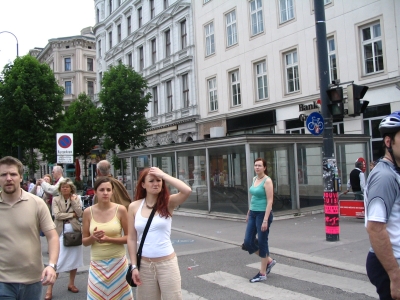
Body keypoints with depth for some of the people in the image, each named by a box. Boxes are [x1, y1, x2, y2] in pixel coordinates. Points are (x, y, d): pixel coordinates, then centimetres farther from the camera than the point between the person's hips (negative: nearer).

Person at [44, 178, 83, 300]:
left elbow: (79, 214, -4)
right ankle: (50, 288, 3)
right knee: (57, 259, -4)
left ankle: (71, 283, 24)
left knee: (74, 258, 10)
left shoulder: (76, 198, 7)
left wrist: (74, 200, -8)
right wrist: (72, 214, -10)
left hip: (74, 231, 3)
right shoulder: (56, 199, 0)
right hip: (61, 231, -3)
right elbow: (57, 215, -12)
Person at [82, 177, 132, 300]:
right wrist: (93, 237, -16)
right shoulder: (88, 212, -1)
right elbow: (84, 241, 5)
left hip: (118, 262, -1)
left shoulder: (120, 209, -7)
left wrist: (108, 239, -18)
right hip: (97, 264, 1)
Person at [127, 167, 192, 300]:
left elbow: (187, 190, -24)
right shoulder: (134, 207, -1)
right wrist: (134, 266, -1)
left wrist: (163, 175, -17)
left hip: (167, 263, -1)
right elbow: (131, 238, 2)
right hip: (144, 265, 2)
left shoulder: (168, 202, -5)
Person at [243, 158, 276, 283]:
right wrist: (249, 213, 21)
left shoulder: (267, 181, -12)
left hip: (263, 214, -8)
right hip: (253, 214, 8)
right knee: (248, 242, 7)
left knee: (262, 243, 2)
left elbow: (270, 201, -17)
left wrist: (265, 220, -22)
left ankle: (262, 274, 15)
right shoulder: (254, 179, 11)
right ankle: (269, 261, 28)